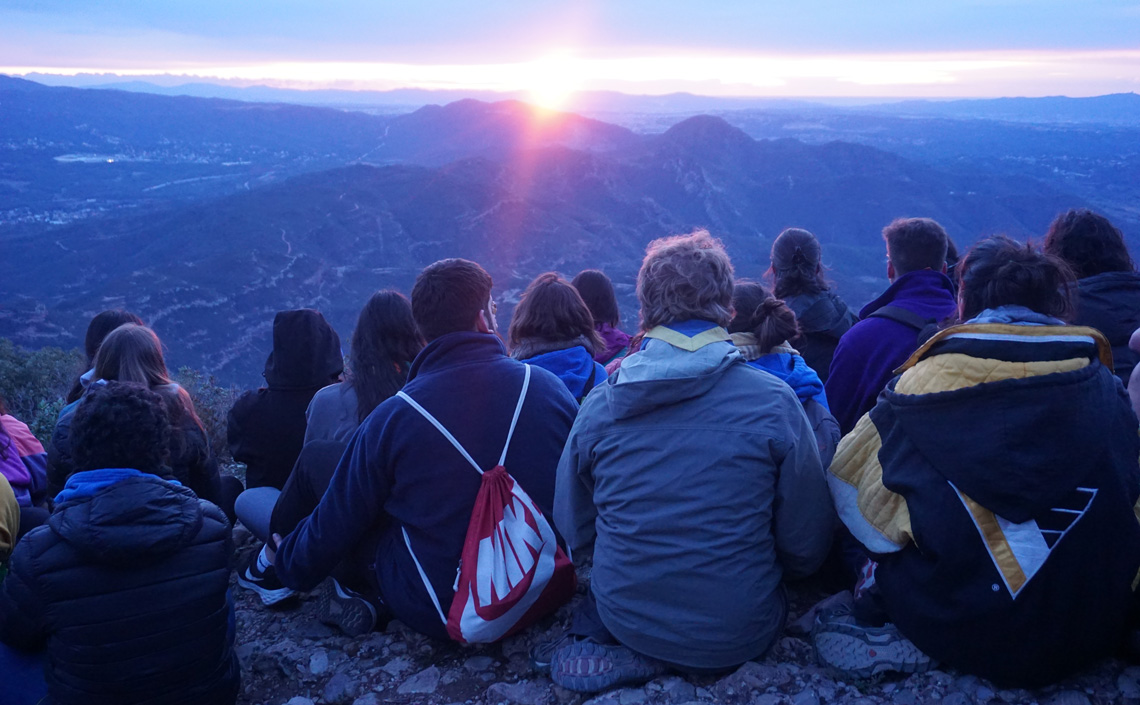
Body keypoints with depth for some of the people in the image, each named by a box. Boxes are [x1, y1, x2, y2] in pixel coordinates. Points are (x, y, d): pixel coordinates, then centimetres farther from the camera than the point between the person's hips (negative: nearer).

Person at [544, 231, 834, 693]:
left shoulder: (598, 406, -7)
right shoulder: (774, 402, -14)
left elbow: (574, 532, 4)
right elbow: (807, 548, -7)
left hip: (625, 618, 4)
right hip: (739, 635, -3)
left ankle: (605, 650, 5)